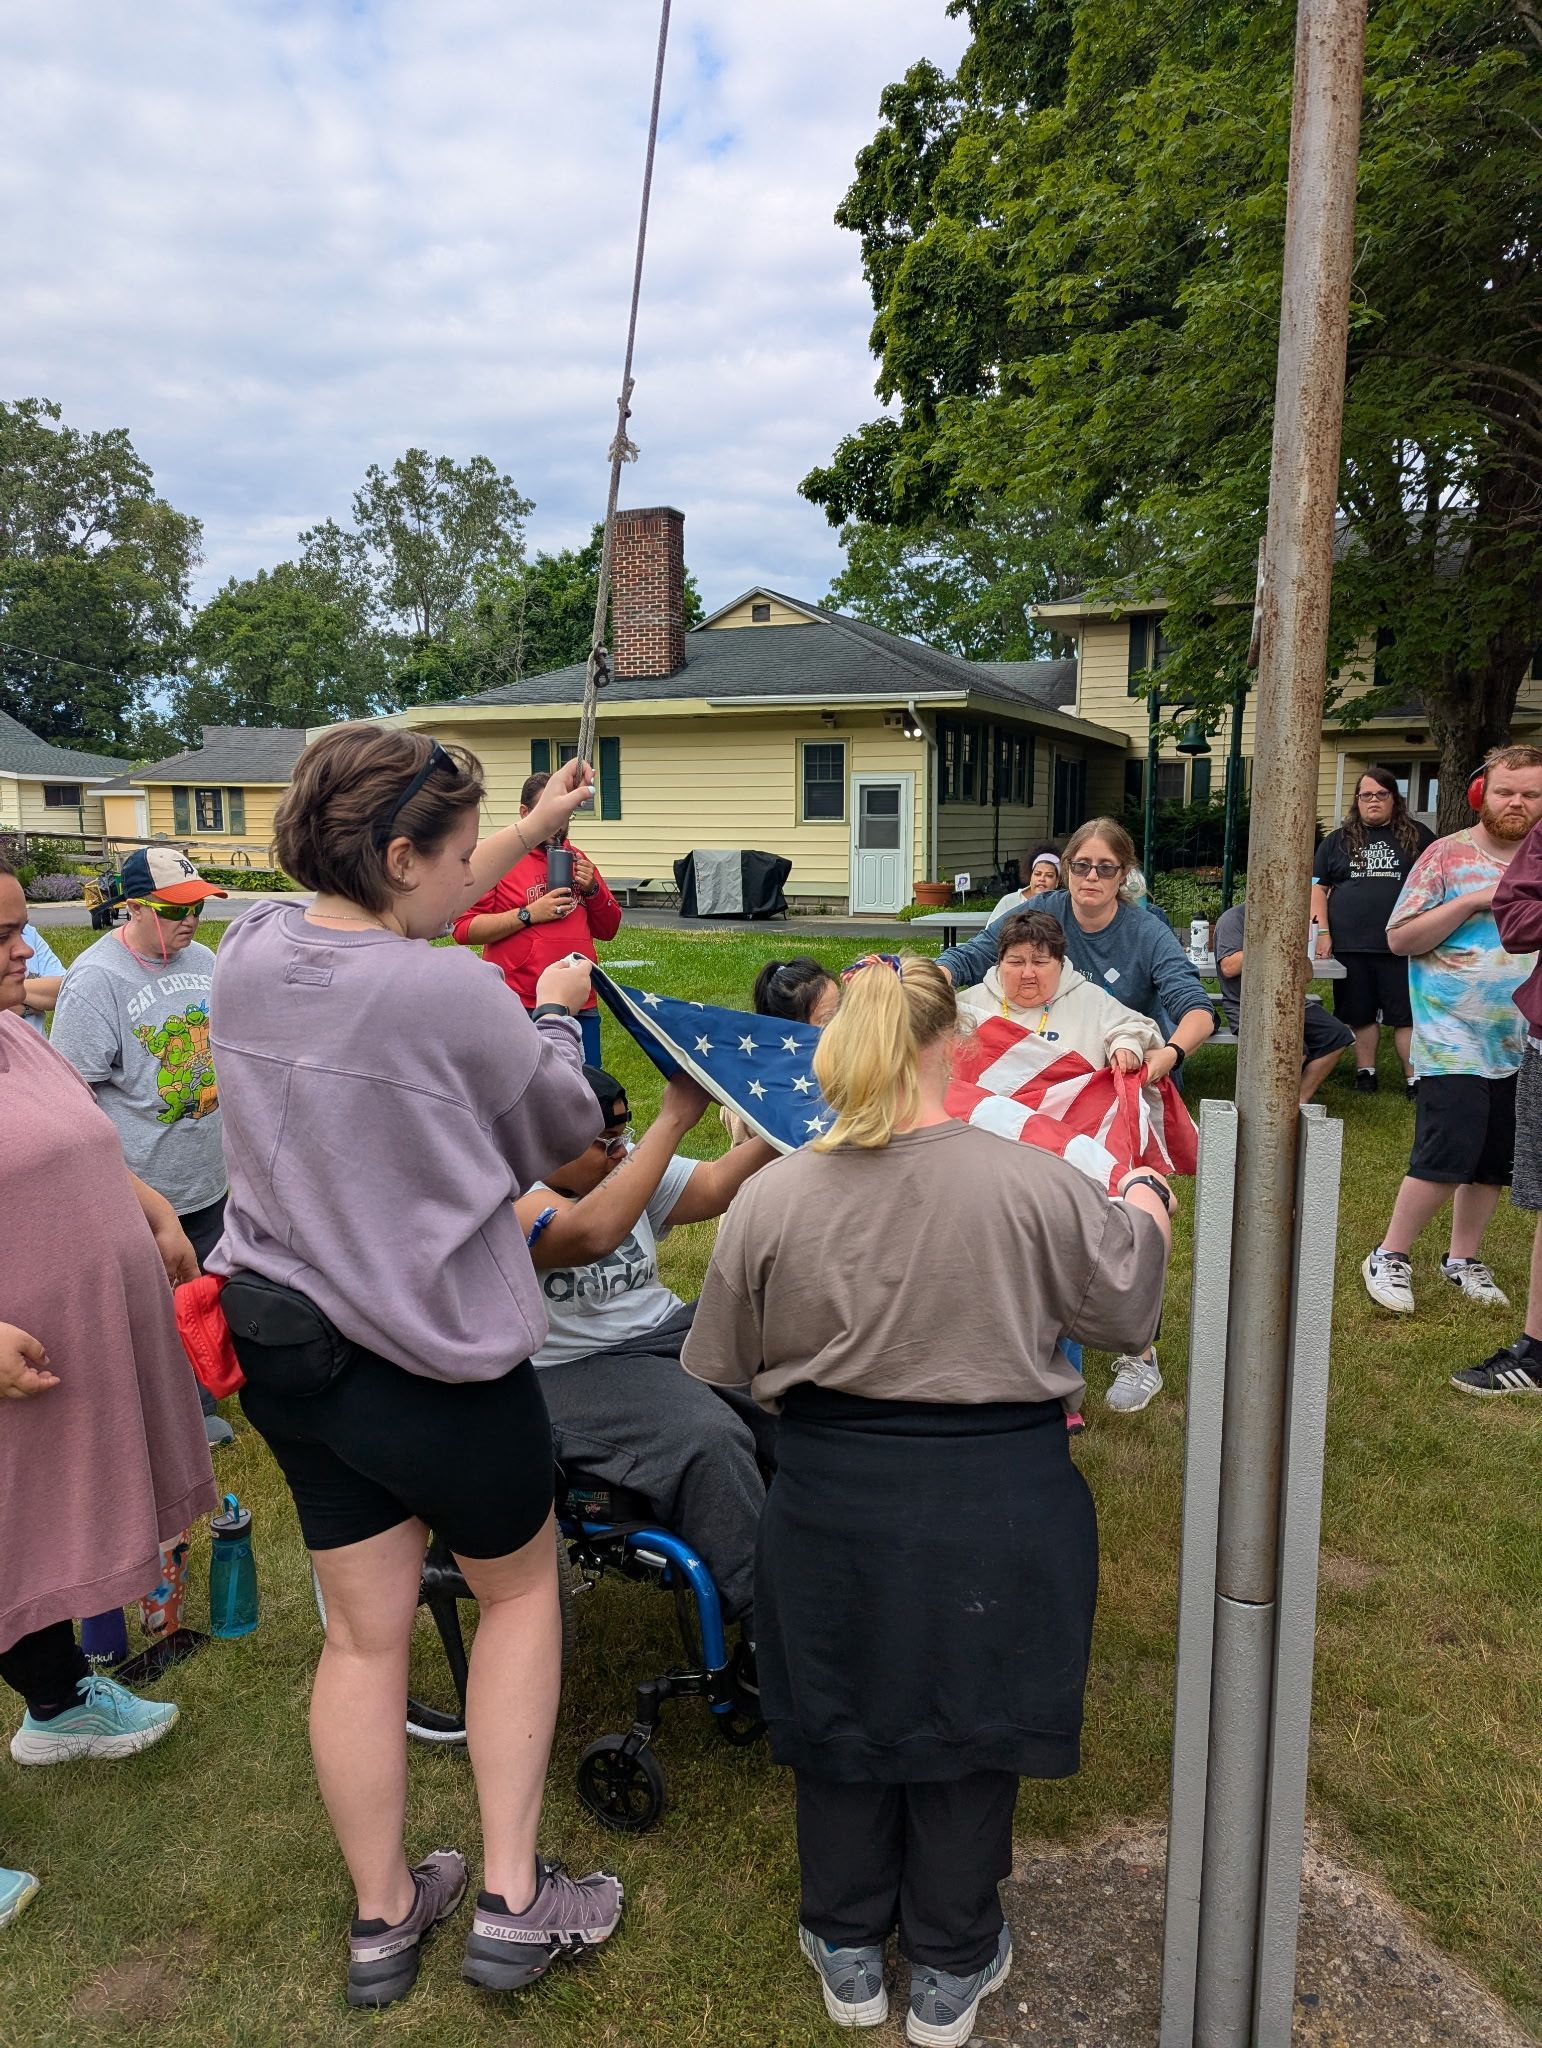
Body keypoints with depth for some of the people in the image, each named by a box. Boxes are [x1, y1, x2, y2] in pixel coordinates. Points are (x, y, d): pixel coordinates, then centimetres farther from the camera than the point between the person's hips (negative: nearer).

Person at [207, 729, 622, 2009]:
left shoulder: (250, 952, -5)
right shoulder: (457, 995, -24)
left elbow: (383, 936, 14)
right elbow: (563, 1133, -7)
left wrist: (533, 829, 20)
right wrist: (557, 1012, 12)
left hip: (287, 1346, 6)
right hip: (437, 1362, -6)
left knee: (363, 1632, 19)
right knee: (522, 1587, 20)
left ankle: (383, 1919, 36)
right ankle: (512, 1905, 25)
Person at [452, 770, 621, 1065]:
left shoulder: (577, 860, 14)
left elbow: (608, 929, 17)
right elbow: (465, 928, -10)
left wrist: (592, 889, -1)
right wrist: (529, 914, -17)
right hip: (520, 1010, -5)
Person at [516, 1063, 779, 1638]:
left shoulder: (624, 1165, 8)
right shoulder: (510, 1198, -18)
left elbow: (716, 1186, 2)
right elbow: (592, 1234, -36)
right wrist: (674, 1119, -33)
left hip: (666, 1331, 8)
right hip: (574, 1372, -8)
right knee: (708, 1440, -32)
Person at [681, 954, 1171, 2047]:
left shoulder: (771, 1197, -15)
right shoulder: (1033, 1185, -18)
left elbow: (720, 1363, -2)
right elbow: (1125, 1308, 0)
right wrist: (1145, 1206, 20)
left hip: (835, 1507, 1)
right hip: (995, 1513, 0)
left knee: (841, 1714, 22)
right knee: (968, 1718, 20)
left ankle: (850, 1951, 42)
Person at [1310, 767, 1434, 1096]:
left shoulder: (1418, 837, 8)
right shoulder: (1337, 841, 11)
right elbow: (1317, 887, 10)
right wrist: (1322, 932, -1)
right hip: (1349, 946, 2)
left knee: (1407, 1015, -2)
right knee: (1359, 1014, 8)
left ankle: (1414, 1078, 3)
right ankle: (1365, 1072, 19)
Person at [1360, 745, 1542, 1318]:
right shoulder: (1448, 855, -3)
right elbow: (1399, 939, -7)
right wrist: (1469, 902, -16)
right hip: (1454, 1042, -5)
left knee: (1494, 1160, 10)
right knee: (1446, 1156, -11)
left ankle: (1464, 1258, 26)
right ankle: (1390, 1257, 5)